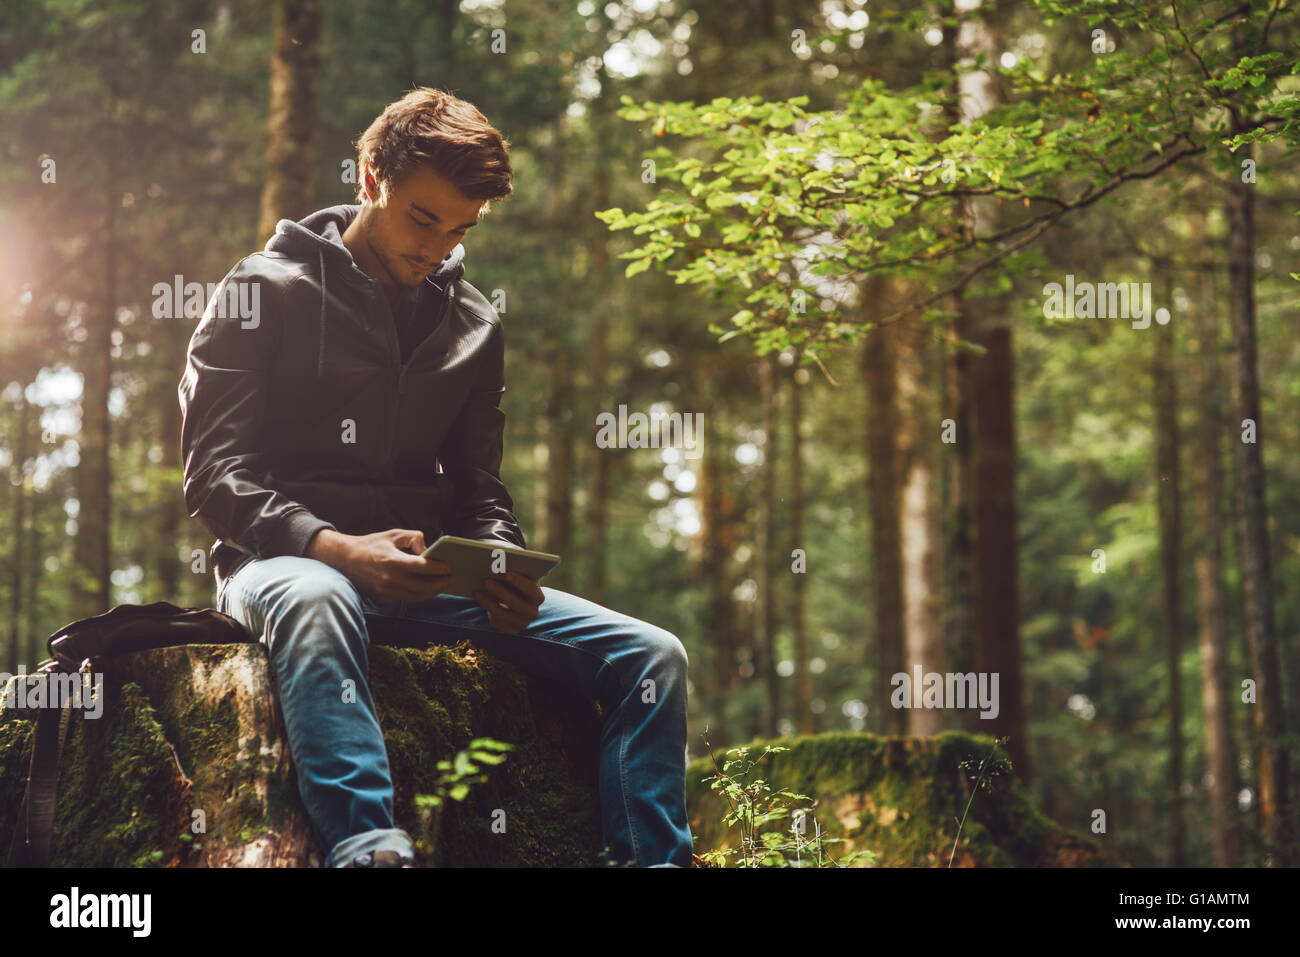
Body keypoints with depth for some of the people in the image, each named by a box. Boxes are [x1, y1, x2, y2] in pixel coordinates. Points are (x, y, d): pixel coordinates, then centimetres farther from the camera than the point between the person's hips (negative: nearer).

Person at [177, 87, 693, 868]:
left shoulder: (474, 325, 16)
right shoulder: (265, 292, 2)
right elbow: (216, 474, -6)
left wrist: (503, 569, -8)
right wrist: (339, 550, -24)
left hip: (420, 579, 5)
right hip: (285, 564, -5)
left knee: (651, 655, -12)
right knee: (316, 603, -44)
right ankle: (367, 847, -58)